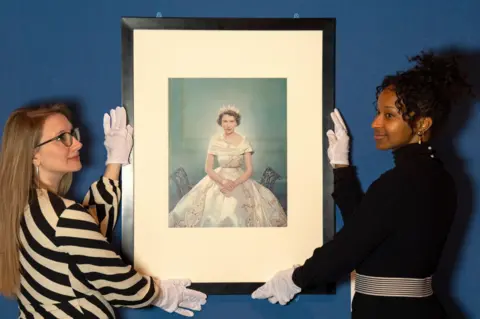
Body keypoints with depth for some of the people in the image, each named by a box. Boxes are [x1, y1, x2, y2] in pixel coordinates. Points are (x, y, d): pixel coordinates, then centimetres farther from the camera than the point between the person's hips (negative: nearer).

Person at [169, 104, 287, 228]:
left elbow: (249, 169, -5)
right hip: (218, 179, 1)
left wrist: (235, 183, -20)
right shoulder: (215, 140, 0)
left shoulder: (244, 141, -3)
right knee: (213, 218, -19)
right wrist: (223, 181, -16)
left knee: (238, 216, -21)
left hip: (240, 181, -1)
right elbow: (208, 168, -1)